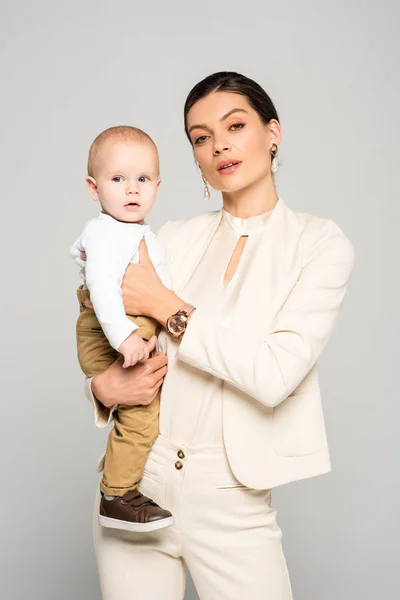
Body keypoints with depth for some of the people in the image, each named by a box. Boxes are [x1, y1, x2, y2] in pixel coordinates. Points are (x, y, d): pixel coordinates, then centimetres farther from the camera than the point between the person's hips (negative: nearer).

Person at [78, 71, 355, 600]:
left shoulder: (321, 243, -4)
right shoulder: (174, 239, 5)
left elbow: (275, 375, -16)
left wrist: (162, 304, -13)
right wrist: (103, 385, -11)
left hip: (231, 500, -2)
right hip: (137, 481, 3)